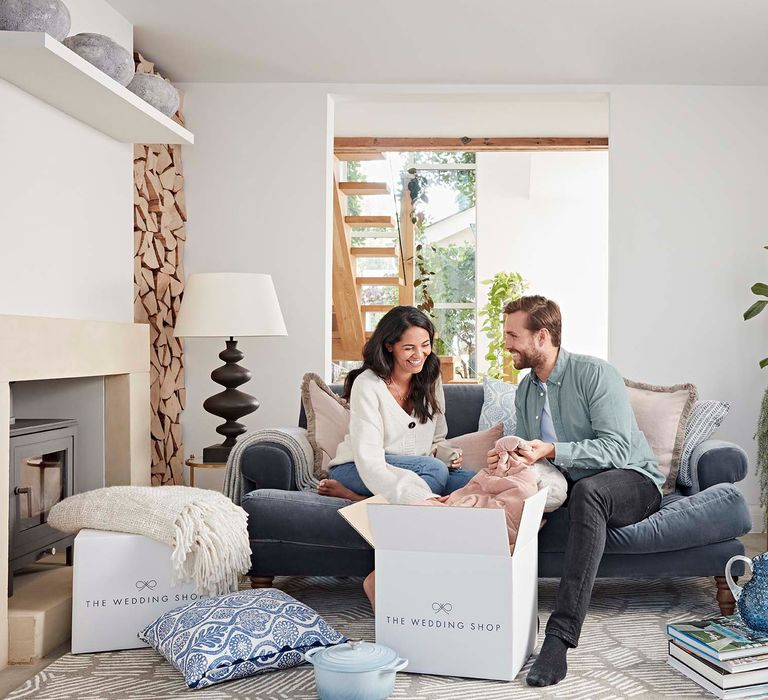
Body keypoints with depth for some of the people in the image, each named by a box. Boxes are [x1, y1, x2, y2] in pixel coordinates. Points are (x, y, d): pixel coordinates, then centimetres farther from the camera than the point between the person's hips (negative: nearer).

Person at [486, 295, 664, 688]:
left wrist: (552, 451, -34)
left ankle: (560, 636, -44)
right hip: (570, 483, 7)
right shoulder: (525, 391, 8)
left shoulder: (595, 374, -14)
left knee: (586, 490, -40)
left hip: (632, 480, -6)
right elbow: (528, 457, 11)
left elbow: (617, 447, -23)